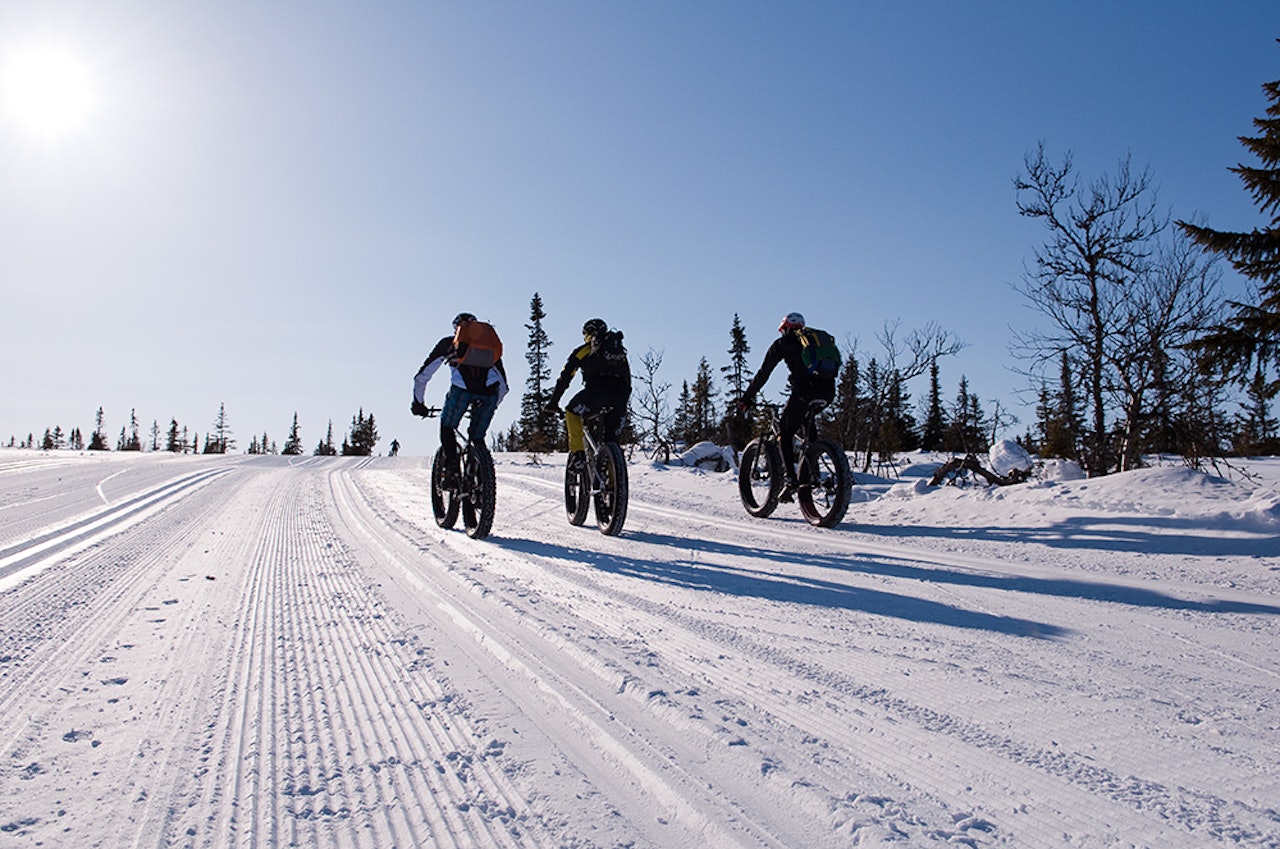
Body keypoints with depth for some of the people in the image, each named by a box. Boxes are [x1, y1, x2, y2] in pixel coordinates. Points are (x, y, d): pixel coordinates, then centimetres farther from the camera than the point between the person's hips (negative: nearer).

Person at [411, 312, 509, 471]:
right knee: (477, 437, 21)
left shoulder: (447, 343, 29)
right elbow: (503, 385, 37)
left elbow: (422, 376, 29)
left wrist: (417, 402, 39)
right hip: (489, 391, 2)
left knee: (447, 428, 21)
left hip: (462, 388, -2)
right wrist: (493, 405, 49)